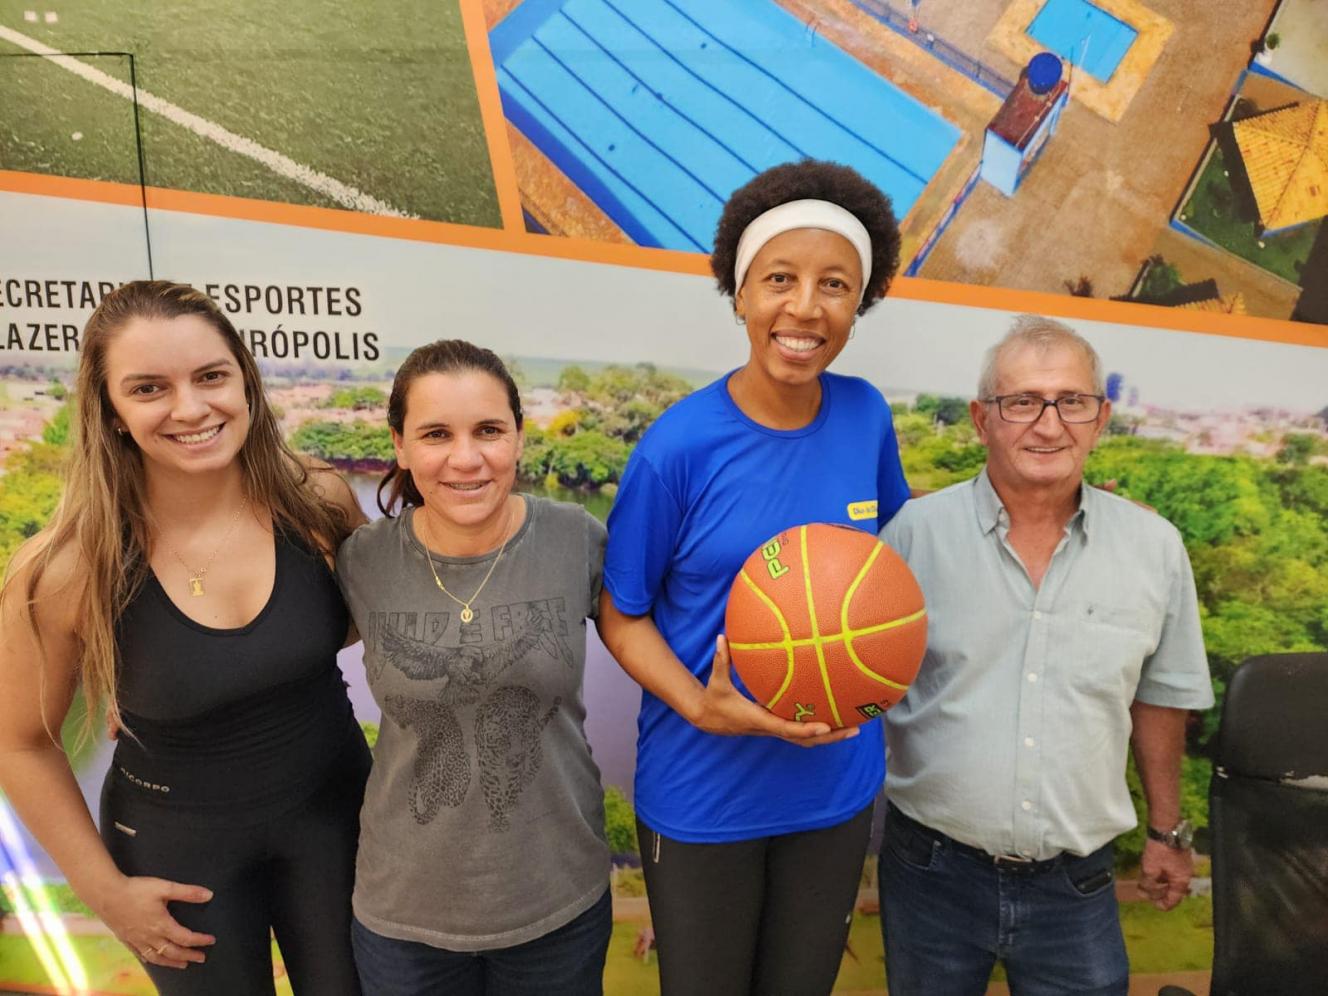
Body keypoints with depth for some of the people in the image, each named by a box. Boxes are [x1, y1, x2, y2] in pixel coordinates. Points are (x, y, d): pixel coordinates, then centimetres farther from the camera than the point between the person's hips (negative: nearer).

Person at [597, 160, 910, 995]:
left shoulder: (867, 416, -8)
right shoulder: (678, 447, -19)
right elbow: (621, 613, -9)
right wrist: (703, 708, -24)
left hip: (838, 784, 3)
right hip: (702, 794, -3)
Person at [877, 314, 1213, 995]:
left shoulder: (1155, 548, -3)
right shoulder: (917, 531, -10)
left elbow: (1159, 695, 10)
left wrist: (1165, 830, 17)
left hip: (1075, 886, 2)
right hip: (932, 870, -1)